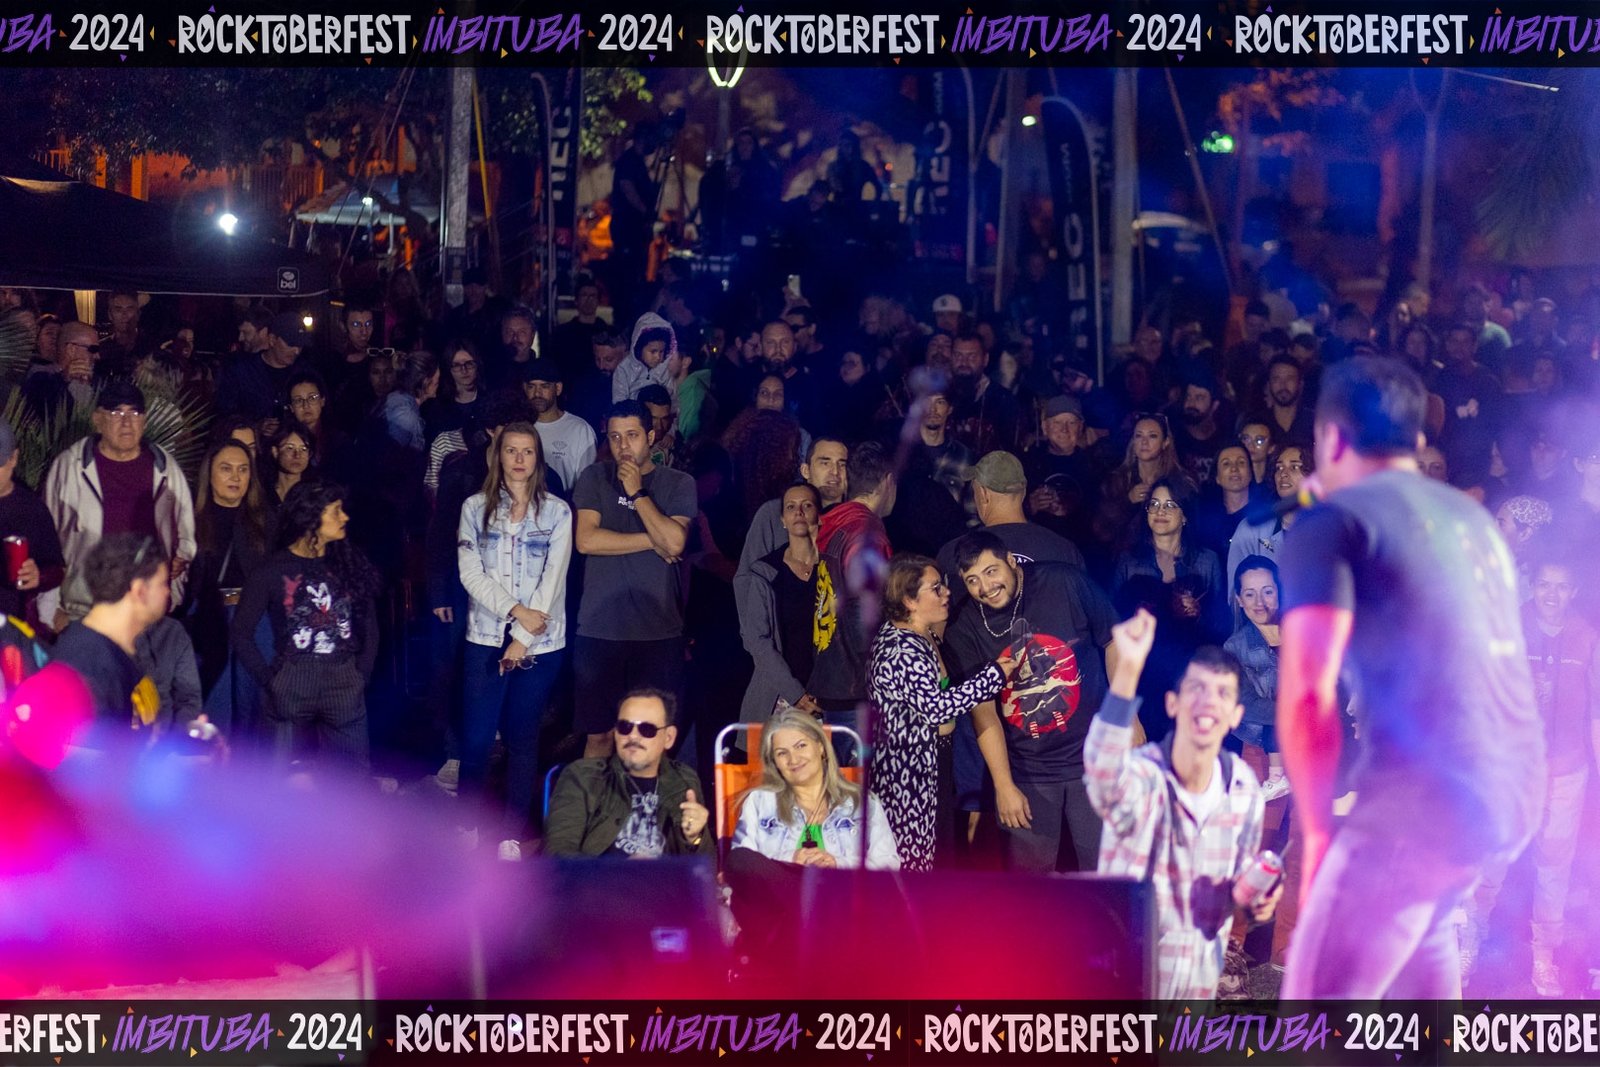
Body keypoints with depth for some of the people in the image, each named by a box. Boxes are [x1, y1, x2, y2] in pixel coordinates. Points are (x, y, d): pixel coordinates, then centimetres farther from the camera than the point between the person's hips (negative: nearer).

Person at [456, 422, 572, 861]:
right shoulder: (475, 508, 5)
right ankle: (466, 823, 15)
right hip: (486, 638, 1)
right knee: (476, 738, -3)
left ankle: (512, 835, 13)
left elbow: (553, 578, -4)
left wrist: (523, 638, -11)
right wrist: (515, 610, -15)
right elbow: (471, 573, -2)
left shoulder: (557, 512, 2)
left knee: (522, 739, 5)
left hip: (540, 643, 0)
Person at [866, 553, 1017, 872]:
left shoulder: (926, 637, 8)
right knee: (914, 859, -4)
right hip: (907, 773, -10)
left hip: (934, 764, 10)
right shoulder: (898, 651, -23)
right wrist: (995, 675, -25)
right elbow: (935, 706, -31)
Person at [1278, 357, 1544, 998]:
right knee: (1419, 920, 34)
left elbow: (1307, 696, -14)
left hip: (1423, 798, -8)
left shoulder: (1331, 523, -3)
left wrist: (1317, 830, -3)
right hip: (1516, 789, 8)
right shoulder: (1469, 516, 20)